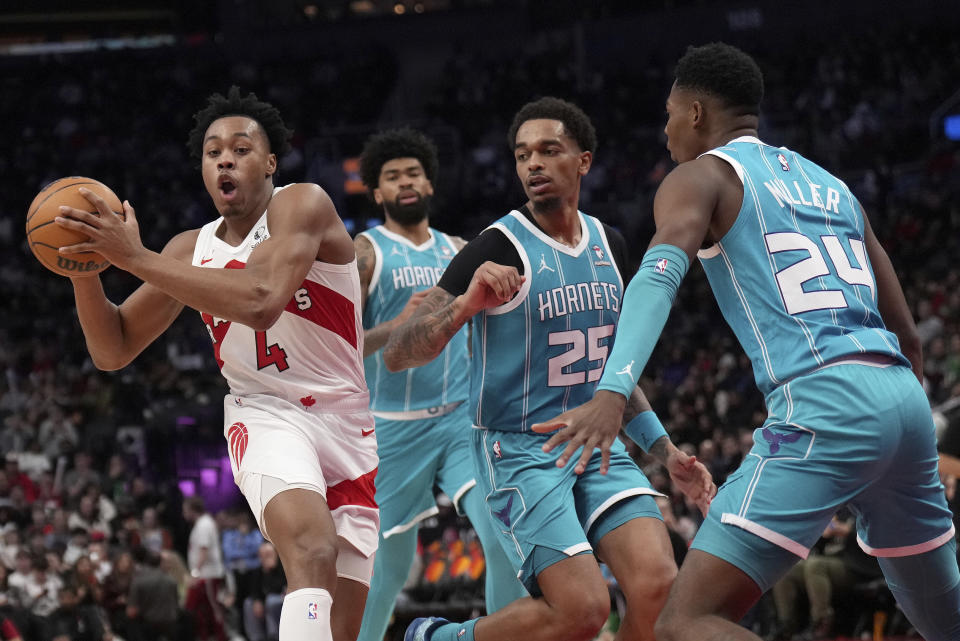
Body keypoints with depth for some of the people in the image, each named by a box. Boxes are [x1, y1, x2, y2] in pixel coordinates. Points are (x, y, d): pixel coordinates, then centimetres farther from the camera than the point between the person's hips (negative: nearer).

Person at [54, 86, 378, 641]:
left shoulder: (302, 205, -11)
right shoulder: (192, 250, 5)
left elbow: (261, 300, -30)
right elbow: (112, 351, 9)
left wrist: (135, 257, -29)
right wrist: (84, 268, -10)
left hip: (349, 421, -1)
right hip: (267, 414, 1)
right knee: (312, 545, -33)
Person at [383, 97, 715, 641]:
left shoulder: (611, 247, 9)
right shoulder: (498, 249, -11)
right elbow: (397, 355, -17)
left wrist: (666, 451, 21)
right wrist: (466, 305, -33)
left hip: (599, 448, 6)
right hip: (520, 451, -6)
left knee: (659, 587, -16)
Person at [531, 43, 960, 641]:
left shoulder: (701, 176, 6)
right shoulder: (831, 185, 26)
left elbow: (658, 276, -15)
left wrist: (612, 392, -29)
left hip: (822, 405, -7)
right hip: (904, 401, 7)